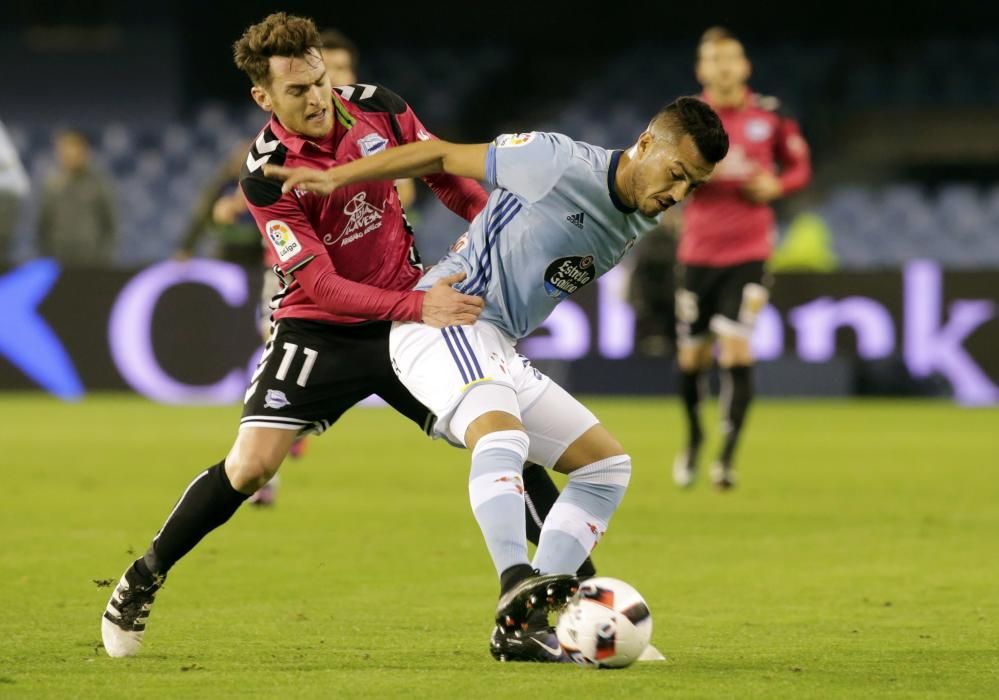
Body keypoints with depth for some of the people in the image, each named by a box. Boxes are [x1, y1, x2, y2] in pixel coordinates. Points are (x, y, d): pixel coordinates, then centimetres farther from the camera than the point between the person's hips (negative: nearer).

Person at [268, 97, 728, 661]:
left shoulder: (637, 228, 9)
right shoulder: (562, 163, -15)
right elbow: (444, 156, -6)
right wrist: (337, 177, -5)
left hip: (498, 350, 9)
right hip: (440, 322, -9)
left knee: (608, 463, 4)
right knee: (502, 434, -35)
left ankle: (522, 627, -4)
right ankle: (517, 587, -49)